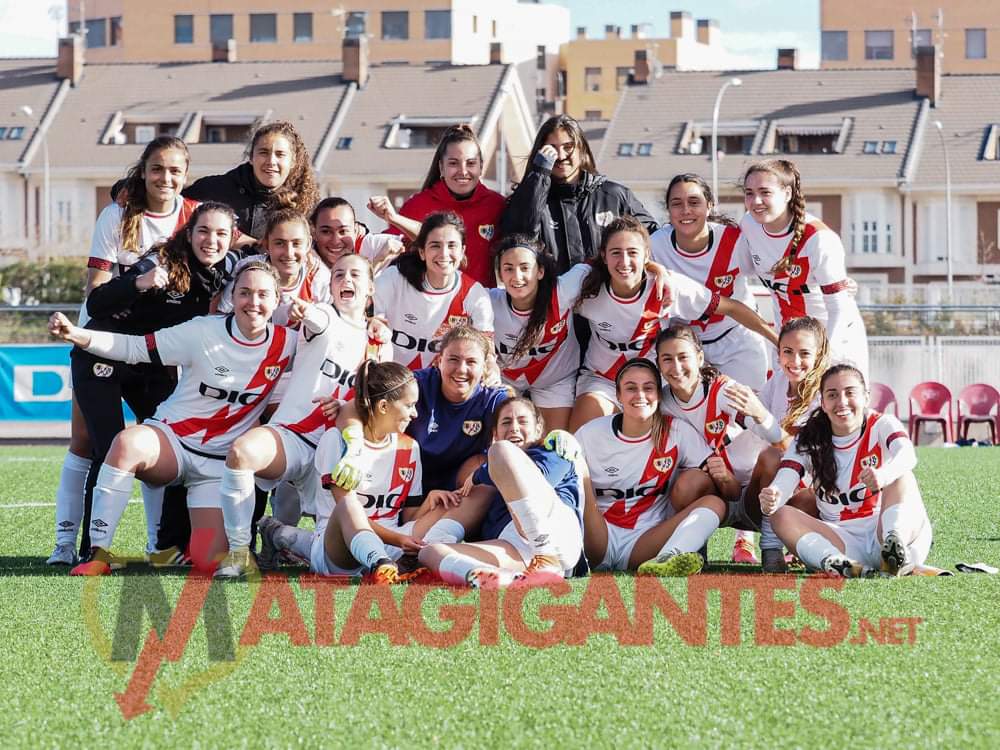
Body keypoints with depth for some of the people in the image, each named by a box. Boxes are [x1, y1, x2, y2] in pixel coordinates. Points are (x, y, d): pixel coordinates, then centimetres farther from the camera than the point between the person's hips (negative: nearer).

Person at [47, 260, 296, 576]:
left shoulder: (285, 344, -4)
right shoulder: (203, 332, -11)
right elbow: (133, 348, -8)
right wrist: (74, 334, -22)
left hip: (220, 464, 2)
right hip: (171, 438, -2)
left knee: (208, 562, -14)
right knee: (127, 443, -39)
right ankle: (99, 554, -31)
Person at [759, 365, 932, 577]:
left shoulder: (882, 425, -1)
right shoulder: (808, 441, 6)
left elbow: (907, 455, -25)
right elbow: (784, 483, -11)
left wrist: (884, 474, -50)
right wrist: (771, 499, -38)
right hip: (842, 540, 2)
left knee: (901, 477, -26)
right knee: (782, 516, -20)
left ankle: (894, 542, -52)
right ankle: (834, 562, -47)